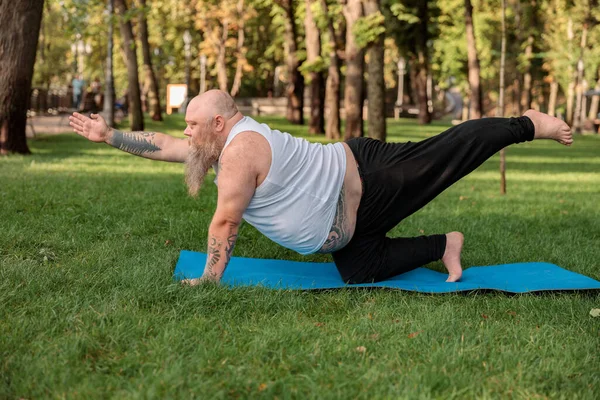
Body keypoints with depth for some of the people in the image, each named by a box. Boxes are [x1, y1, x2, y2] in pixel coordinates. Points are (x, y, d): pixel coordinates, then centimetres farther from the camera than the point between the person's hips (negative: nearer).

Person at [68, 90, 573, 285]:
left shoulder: (242, 148, -23)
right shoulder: (221, 146, 7)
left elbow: (225, 223, -21)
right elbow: (163, 146, 16)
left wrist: (210, 279, -12)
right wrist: (109, 134, 15)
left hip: (369, 177, -9)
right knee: (360, 271, 11)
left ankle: (530, 124, 18)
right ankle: (444, 246, 24)